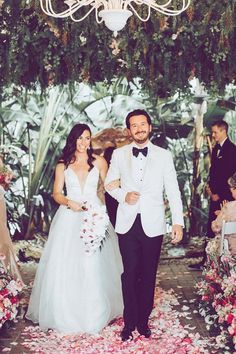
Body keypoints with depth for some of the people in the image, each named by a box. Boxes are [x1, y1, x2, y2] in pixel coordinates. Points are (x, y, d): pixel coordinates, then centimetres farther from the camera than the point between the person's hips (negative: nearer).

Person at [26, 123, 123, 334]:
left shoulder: (99, 162, 6)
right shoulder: (63, 165, 7)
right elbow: (56, 193, 6)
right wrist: (69, 202, -13)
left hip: (93, 217, -1)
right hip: (69, 219, 1)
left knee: (94, 267, -3)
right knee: (65, 267, -1)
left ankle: (94, 315, 12)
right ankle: (66, 315, 14)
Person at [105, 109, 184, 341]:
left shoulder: (164, 155, 3)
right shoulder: (119, 154, 6)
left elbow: (173, 191, 2)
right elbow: (109, 183, 14)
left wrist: (178, 222, -4)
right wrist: (123, 195, -7)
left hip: (153, 225, 0)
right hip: (127, 224, 0)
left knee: (148, 275, 8)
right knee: (130, 274, 3)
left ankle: (143, 320, 24)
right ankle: (130, 322, 18)